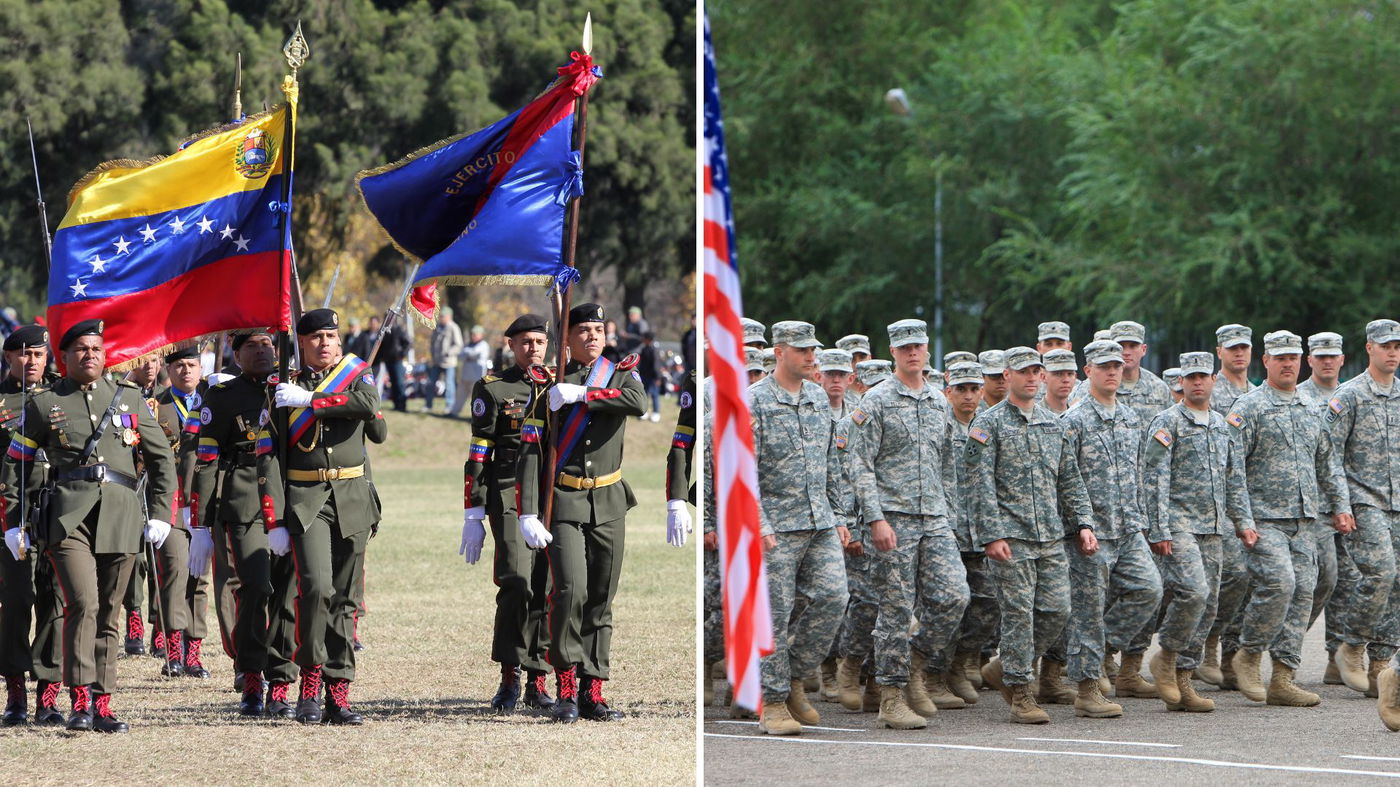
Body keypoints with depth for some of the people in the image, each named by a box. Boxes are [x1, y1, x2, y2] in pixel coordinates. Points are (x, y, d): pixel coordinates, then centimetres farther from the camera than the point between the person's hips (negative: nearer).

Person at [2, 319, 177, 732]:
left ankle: (102, 703, 11)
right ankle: (81, 699, -16)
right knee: (83, 604, -18)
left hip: (121, 518, 3)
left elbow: (162, 459, 16)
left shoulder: (130, 399, 14)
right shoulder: (44, 404, 9)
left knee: (108, 613, 5)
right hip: (69, 517, -2)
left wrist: (159, 514, 7)